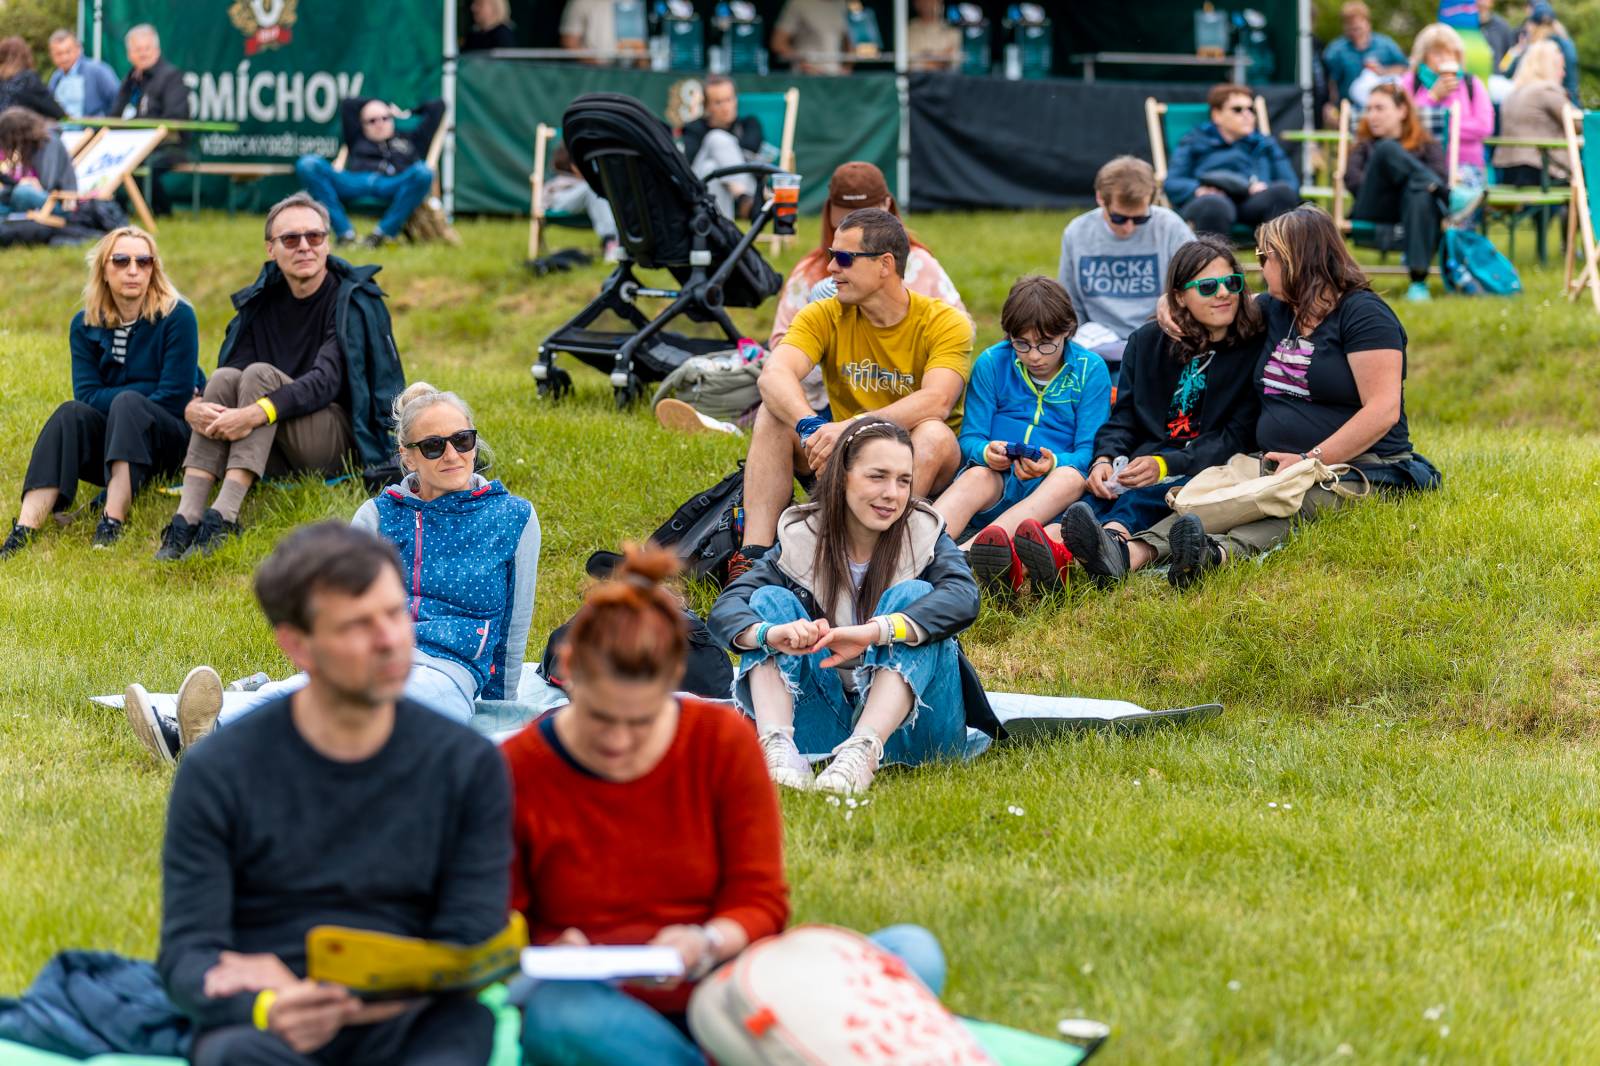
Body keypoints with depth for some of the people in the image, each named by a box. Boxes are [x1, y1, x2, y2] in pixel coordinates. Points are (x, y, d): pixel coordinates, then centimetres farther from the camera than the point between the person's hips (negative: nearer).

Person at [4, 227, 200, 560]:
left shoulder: (176, 316, -8)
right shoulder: (85, 325, 3)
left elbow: (175, 398, -12)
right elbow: (88, 396, -6)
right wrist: (147, 391, -14)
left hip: (171, 438, -3)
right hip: (108, 440, 3)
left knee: (127, 404, -33)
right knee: (72, 413, -28)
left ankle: (113, 522, -48)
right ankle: (25, 529, -45)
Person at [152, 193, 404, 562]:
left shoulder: (353, 300, -8)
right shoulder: (263, 300, 9)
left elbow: (327, 382, -21)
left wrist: (255, 414, -36)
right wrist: (193, 407, -25)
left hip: (346, 443, -5)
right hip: (280, 457, 5)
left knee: (260, 375, -26)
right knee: (225, 377, -21)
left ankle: (223, 518, -41)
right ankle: (187, 518, -34)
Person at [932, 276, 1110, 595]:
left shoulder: (1090, 370, 4)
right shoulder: (991, 363, 6)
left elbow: (1088, 452, -1)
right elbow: (970, 438, 5)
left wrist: (1055, 463, -24)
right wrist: (986, 452, -21)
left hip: (1053, 481, -1)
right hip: (997, 479, 1)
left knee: (1071, 478, -36)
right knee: (976, 477, -34)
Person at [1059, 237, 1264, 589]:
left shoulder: (1255, 350, 4)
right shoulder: (1147, 341, 18)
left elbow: (1238, 438, -3)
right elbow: (1122, 421, 16)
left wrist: (1167, 465, -17)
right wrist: (1104, 460, -9)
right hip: (1140, 469, 4)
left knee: (1140, 499, -39)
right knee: (1096, 498, -32)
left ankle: (1112, 542, -71)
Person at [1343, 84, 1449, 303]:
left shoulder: (1426, 144, 23)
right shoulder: (1365, 144, 28)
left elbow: (1442, 175, 3)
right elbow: (1351, 178, 5)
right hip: (1373, 210, 1)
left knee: (1420, 194, -39)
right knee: (1387, 149, -21)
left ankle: (1418, 281, -46)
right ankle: (1448, 197, -37)